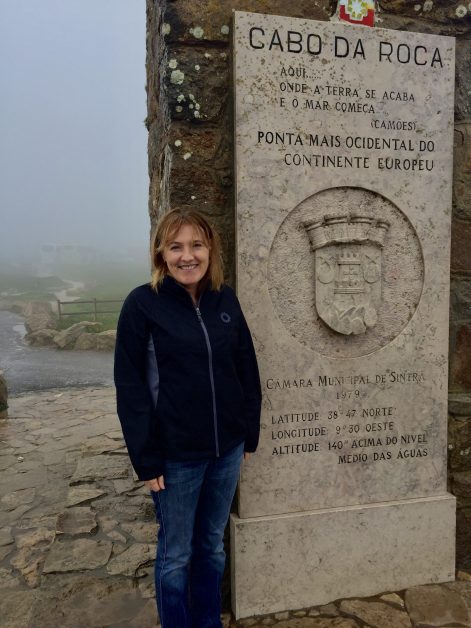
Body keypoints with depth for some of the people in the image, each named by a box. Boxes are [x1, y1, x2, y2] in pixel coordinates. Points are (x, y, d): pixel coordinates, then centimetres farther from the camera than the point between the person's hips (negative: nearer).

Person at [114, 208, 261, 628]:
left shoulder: (225, 299, 1)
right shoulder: (143, 304, -11)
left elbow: (247, 369, 7)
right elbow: (130, 387, -10)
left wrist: (250, 433, 7)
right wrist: (147, 459, -11)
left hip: (227, 448, 4)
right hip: (176, 454, -4)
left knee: (212, 546, 21)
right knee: (176, 554, 14)